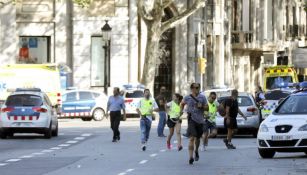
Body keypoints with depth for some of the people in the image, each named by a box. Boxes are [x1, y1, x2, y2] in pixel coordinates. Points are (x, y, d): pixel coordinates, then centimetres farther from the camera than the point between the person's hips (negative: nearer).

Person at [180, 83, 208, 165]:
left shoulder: (202, 98, 3)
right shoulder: (187, 98, 1)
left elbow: (207, 108, 4)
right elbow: (182, 104, 22)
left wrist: (202, 106, -15)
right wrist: (181, 110, 7)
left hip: (200, 120, 3)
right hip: (191, 120, -3)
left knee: (198, 138, 18)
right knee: (191, 138, -16)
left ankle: (196, 151, 48)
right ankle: (191, 157, -21)